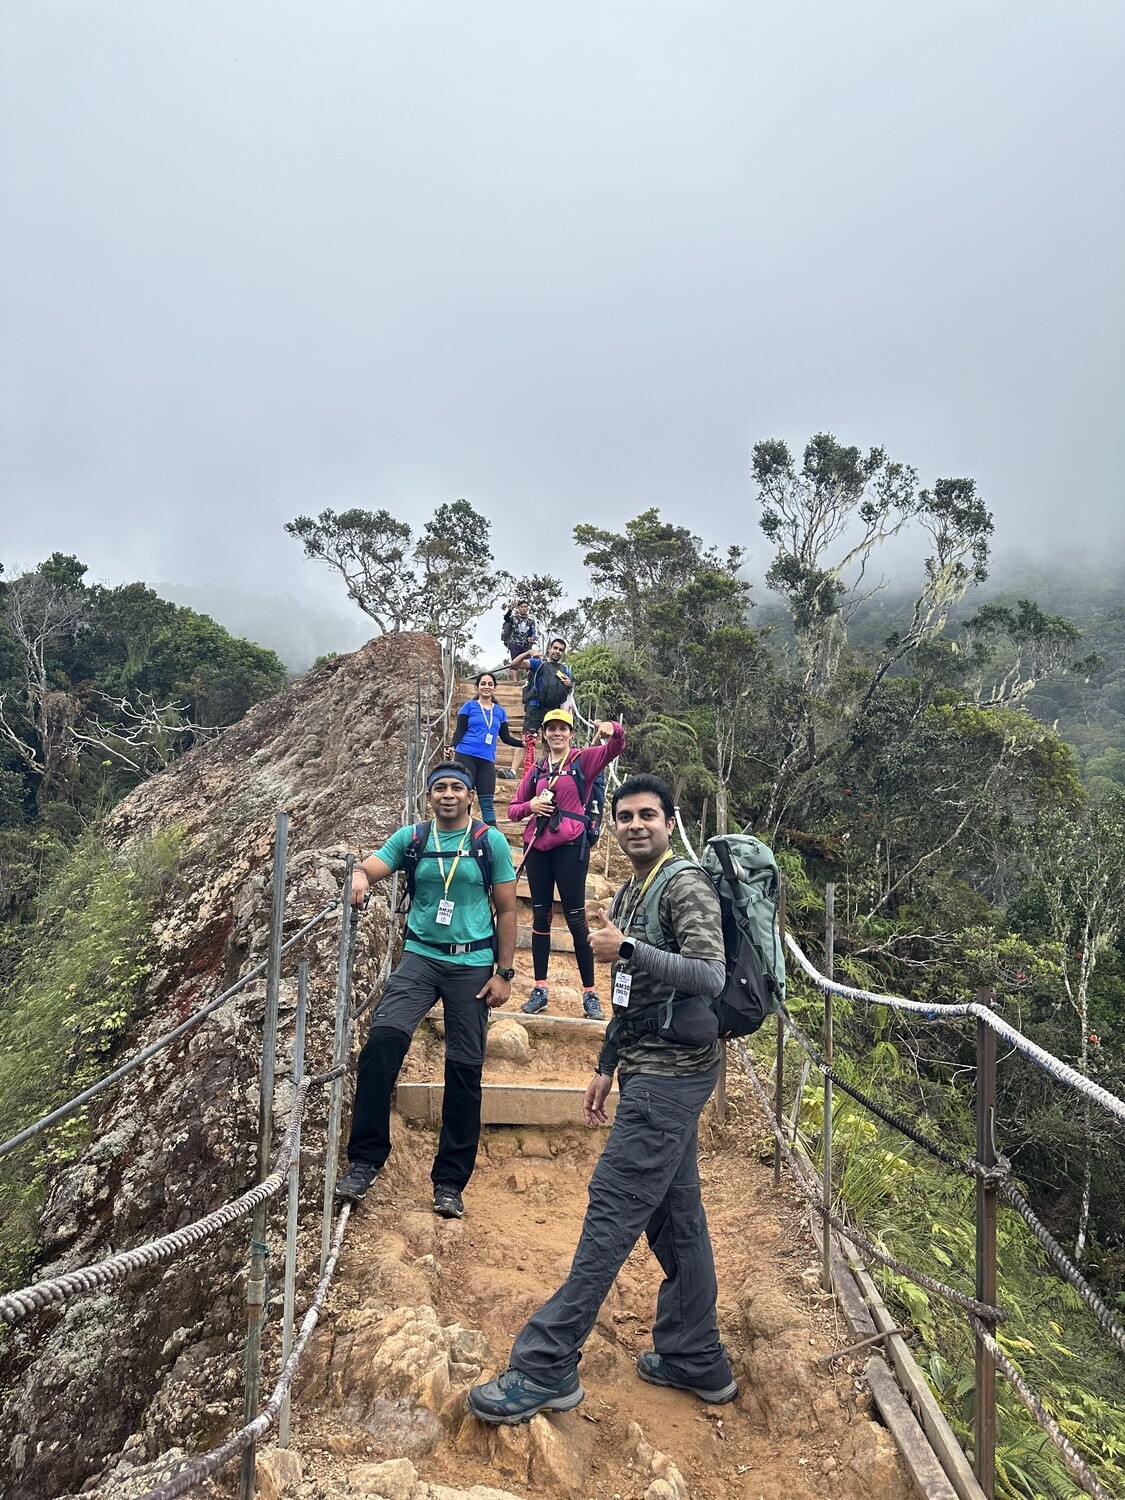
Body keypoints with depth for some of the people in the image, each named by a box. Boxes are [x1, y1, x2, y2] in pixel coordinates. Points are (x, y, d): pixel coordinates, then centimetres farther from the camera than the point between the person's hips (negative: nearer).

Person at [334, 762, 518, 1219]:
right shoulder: (411, 839, 5)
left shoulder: (491, 842, 1)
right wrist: (359, 877, -31)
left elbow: (506, 910, 3)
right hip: (420, 957, 1)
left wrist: (504, 973, -1)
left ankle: (449, 1182, 16)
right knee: (384, 1037, -22)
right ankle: (365, 1160, -10)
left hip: (472, 964, 0)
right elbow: (368, 868, -6)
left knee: (465, 1069, 2)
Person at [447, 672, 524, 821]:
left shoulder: (500, 711, 14)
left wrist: (522, 742, 0)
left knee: (487, 801, 1)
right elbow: (459, 731, 1)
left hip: (487, 760, 3)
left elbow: (506, 737, 16)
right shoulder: (469, 706, 5)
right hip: (465, 756, -3)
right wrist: (452, 746, -17)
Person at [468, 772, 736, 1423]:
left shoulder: (687, 886, -12)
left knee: (613, 1211, -7)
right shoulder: (630, 895, 17)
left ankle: (547, 1367, -1)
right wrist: (607, 1068, 21)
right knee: (676, 1214, 15)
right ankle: (696, 1360, 27)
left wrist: (628, 949, -27)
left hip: (670, 1074, -10)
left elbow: (710, 976, -24)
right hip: (654, 1069, 10)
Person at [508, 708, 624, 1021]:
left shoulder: (584, 760, 4)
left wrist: (613, 730, -35)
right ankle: (540, 989, 14)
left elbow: (615, 746, -13)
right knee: (540, 917, 7)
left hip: (570, 846, -4)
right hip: (537, 847, 4)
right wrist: (531, 806, -5)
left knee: (576, 919, -3)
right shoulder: (536, 769, 14)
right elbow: (513, 810, 16)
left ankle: (590, 994, 3)